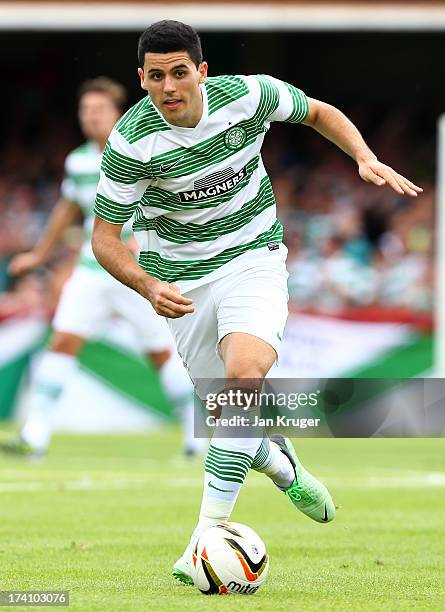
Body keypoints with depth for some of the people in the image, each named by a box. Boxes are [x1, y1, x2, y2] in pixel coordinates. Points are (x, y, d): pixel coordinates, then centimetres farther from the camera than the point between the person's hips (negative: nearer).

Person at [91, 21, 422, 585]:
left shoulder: (248, 95, -15)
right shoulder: (131, 142, -19)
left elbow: (318, 112, 6)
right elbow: (104, 236, -12)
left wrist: (366, 159, -8)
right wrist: (148, 287, -29)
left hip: (253, 258, -1)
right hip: (180, 279, 1)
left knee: (244, 373, -28)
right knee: (227, 410, 6)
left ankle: (209, 531, -26)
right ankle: (280, 465, 44)